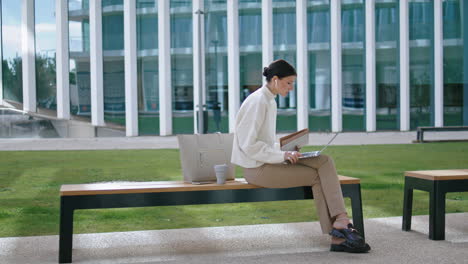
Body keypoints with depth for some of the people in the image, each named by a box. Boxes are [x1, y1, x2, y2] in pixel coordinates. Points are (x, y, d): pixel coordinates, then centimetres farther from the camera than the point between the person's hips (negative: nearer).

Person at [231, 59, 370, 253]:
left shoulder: (269, 101, 16)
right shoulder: (257, 102, -14)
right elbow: (248, 145, -20)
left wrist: (285, 152, 6)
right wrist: (281, 155, -19)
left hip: (268, 162, 9)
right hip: (256, 168, -9)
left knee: (325, 162, -8)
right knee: (316, 176, -12)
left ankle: (340, 222, -16)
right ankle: (338, 236, -3)